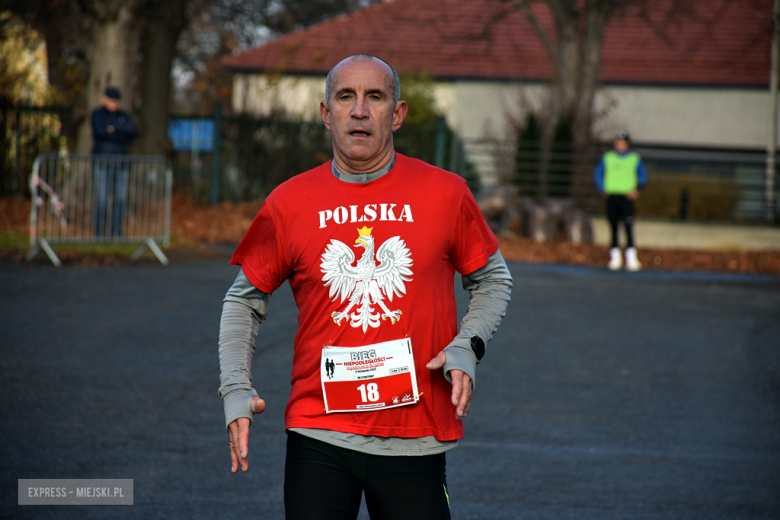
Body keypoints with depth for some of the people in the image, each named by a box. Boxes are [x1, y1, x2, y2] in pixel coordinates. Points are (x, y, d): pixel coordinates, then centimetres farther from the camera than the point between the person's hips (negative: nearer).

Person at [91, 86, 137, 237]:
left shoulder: (124, 116, 14)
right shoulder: (97, 114, 1)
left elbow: (133, 131, -4)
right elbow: (100, 131, -17)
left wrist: (115, 129, -16)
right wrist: (121, 137, -10)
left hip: (120, 163, 5)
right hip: (102, 161, -5)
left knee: (120, 199, 1)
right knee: (101, 199, -8)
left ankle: (116, 235, 6)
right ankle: (98, 235, -6)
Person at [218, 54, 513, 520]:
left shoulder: (445, 194, 1)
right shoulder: (289, 204, 2)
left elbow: (492, 280, 14)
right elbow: (245, 301, 13)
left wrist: (466, 347, -3)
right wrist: (237, 391, 1)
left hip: (416, 441, 0)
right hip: (319, 436, 0)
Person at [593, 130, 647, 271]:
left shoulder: (635, 159, 7)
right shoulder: (607, 158, 10)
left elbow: (643, 175, 12)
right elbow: (598, 174, 16)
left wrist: (638, 189, -4)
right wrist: (603, 189, 5)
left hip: (627, 196, -2)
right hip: (611, 196, 2)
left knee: (629, 227, -12)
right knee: (614, 227, 3)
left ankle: (631, 259, -14)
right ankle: (615, 257, 8)